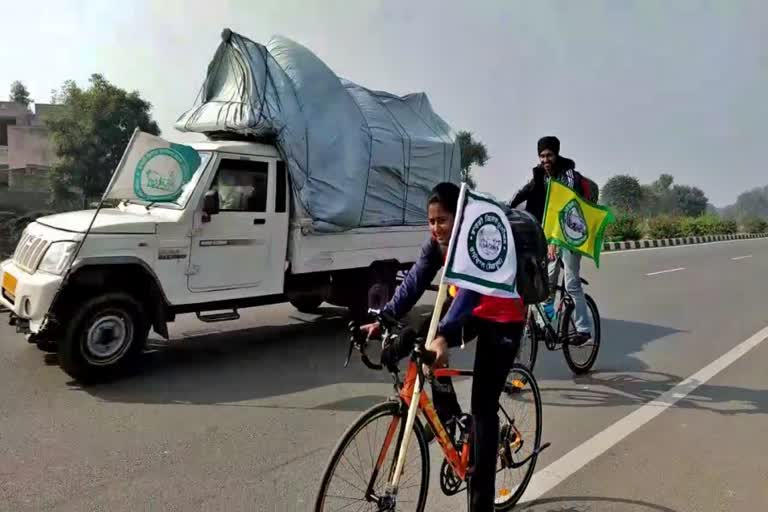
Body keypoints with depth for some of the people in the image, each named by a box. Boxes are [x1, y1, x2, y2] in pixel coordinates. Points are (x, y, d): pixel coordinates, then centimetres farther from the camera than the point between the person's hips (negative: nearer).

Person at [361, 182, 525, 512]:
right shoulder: (437, 244, -11)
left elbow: (469, 291, -44)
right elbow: (414, 282, -19)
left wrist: (444, 336, -58)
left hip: (503, 321, -6)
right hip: (471, 312, 7)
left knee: (483, 408, -8)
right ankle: (447, 413, 9)